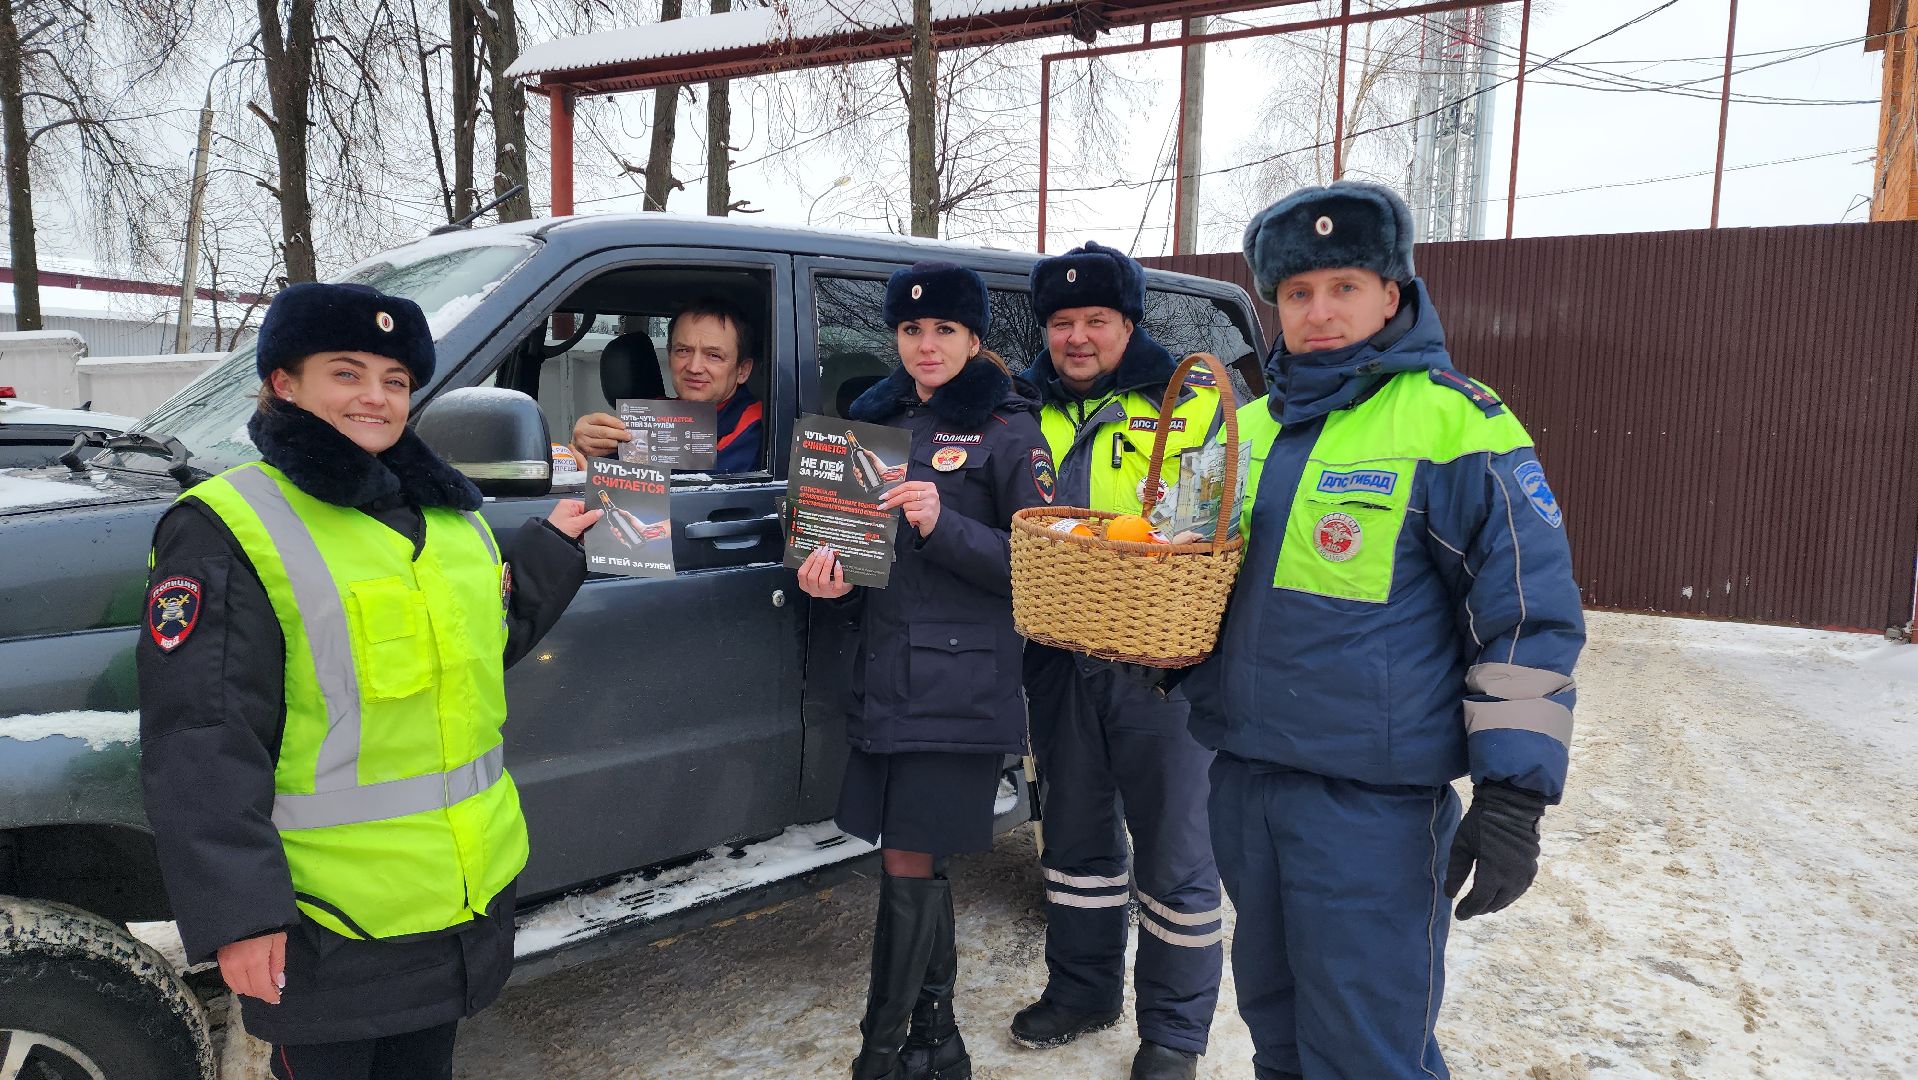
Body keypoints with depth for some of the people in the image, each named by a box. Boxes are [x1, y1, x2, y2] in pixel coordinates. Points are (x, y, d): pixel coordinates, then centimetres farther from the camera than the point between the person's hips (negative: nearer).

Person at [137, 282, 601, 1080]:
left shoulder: (448, 511, 7)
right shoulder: (227, 529, -14)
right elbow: (201, 744, -18)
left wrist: (550, 550, 14)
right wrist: (237, 913, -21)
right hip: (327, 921, -6)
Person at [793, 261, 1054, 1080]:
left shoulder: (1006, 431, -3)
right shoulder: (874, 418, 14)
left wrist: (944, 525, -21)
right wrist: (829, 566, -2)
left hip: (959, 683, -5)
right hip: (884, 670, 6)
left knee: (909, 862, -3)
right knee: (924, 861, 14)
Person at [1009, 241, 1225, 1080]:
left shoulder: (1195, 406, -3)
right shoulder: (1031, 416, 10)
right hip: (1060, 661, 5)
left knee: (1174, 851, 5)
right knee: (1075, 833, 18)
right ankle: (1081, 989, 37)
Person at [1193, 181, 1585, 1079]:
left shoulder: (1454, 421, -9)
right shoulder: (1250, 426, 10)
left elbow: (1529, 615, -10)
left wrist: (1514, 795, -15)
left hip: (1374, 800, -6)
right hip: (1243, 776, 6)